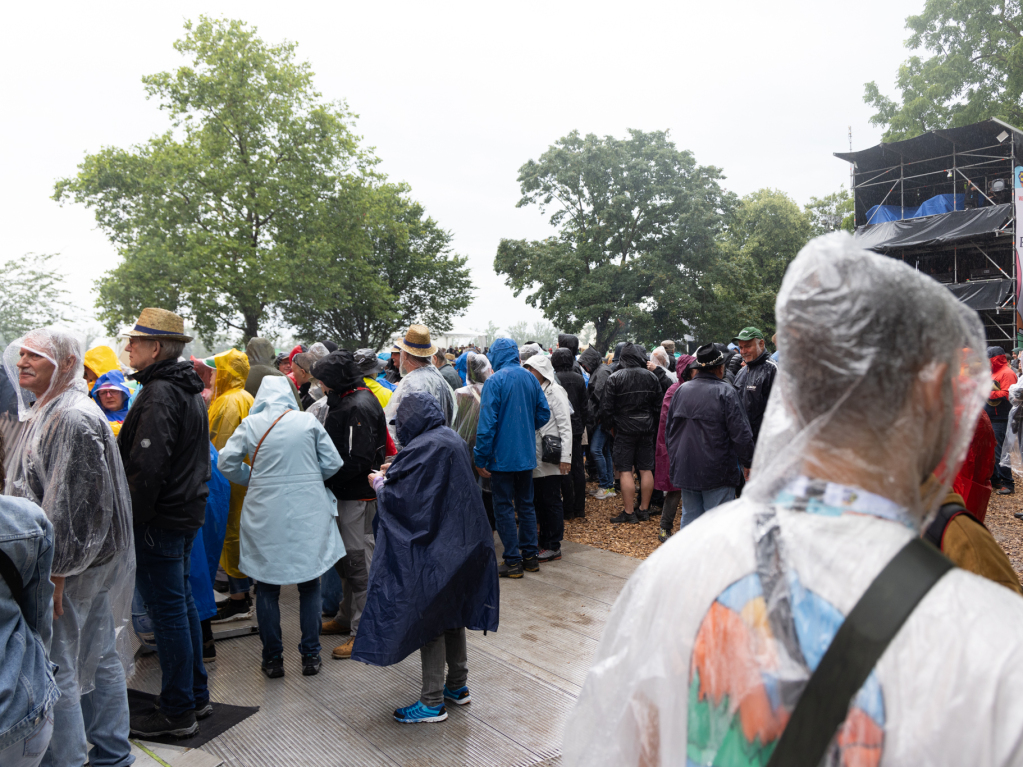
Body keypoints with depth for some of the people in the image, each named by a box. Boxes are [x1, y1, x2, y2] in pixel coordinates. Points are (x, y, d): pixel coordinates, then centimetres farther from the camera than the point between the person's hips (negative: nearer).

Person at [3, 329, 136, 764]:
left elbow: (69, 506, -23)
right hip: (91, 563, 10)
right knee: (100, 659, 17)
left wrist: (55, 573, -21)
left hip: (68, 569, -10)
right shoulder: (50, 412, 15)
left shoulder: (71, 419, -19)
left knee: (54, 671, 0)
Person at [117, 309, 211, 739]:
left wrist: (127, 522, -18)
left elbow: (146, 467, -25)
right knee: (182, 603, 17)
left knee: (168, 611, -1)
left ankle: (178, 711, 9)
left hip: (160, 521, -10)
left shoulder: (159, 394, -18)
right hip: (186, 512, 10)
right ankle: (197, 695, 28)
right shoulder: (190, 392, 13)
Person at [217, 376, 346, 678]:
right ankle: (310, 655, 17)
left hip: (265, 515, 0)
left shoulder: (250, 424, -2)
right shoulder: (308, 421, -1)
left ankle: (272, 659, 18)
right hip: (308, 514, 0)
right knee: (309, 585, 12)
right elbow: (332, 463, -1)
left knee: (267, 588, 12)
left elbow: (226, 463, -2)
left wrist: (254, 480, 13)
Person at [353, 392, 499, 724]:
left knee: (428, 619, 2)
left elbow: (398, 497, -18)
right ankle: (458, 686, 31)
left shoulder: (422, 448, -20)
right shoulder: (454, 440, 7)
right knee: (452, 613, 19)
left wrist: (379, 483, 2)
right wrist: (394, 475, 14)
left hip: (432, 547, -9)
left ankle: (432, 702, 12)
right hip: (459, 542, 9)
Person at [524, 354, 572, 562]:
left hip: (550, 458, -7)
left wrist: (565, 457, -16)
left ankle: (553, 547, 7)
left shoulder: (554, 391, -7)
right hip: (535, 457, 7)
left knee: (551, 500, -1)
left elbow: (565, 426, -11)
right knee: (539, 500, 12)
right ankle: (543, 540, 23)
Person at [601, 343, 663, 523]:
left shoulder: (614, 378, -8)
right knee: (646, 469, 9)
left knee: (625, 470, -1)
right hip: (647, 429, 4)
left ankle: (628, 512, 0)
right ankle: (644, 510, 16)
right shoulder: (651, 377, 4)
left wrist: (610, 426, 7)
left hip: (625, 429, -4)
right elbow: (659, 405, 9)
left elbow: (607, 407, -7)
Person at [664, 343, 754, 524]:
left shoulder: (680, 391, 8)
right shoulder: (725, 391, -11)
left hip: (685, 472, 6)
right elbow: (740, 433, -12)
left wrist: (675, 462, 26)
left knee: (689, 519, 14)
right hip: (717, 474, -6)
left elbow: (669, 431, 17)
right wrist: (748, 463, 0)